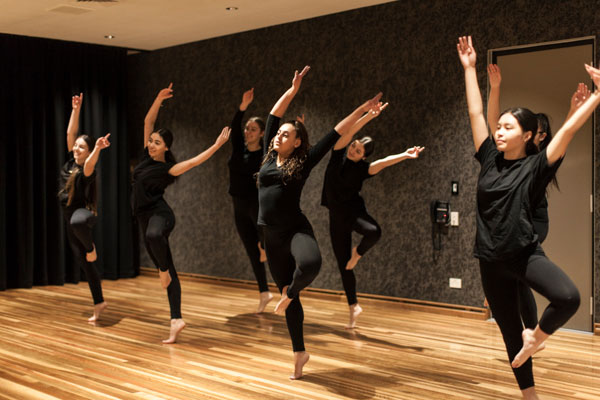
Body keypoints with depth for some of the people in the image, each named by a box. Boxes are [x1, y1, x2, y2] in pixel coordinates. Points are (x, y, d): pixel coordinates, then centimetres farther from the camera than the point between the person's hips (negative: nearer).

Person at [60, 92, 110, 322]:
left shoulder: (87, 170, -14)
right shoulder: (71, 162, 6)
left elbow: (89, 165, -39)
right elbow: (70, 133, 5)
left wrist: (97, 148, -58)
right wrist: (76, 109, 1)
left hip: (82, 213, -7)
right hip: (69, 217, 7)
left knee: (77, 223, -47)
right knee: (83, 263, 8)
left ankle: (91, 248, -16)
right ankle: (99, 304, 18)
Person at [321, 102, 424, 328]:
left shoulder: (362, 168, -10)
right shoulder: (338, 154, -3)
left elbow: (383, 163, -28)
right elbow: (349, 130, -17)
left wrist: (405, 155, -44)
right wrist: (369, 116, -28)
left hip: (354, 210, -2)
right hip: (337, 216, 2)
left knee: (373, 231, -37)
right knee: (343, 265, 4)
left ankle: (357, 254, -2)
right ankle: (353, 307, 18)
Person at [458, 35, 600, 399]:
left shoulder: (536, 166, -7)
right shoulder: (490, 159, 3)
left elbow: (569, 130, -14)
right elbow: (475, 113, 5)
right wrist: (469, 68, 6)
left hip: (526, 253, -3)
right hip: (491, 260, 4)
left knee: (568, 298, -28)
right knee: (510, 332, 11)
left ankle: (537, 337, 3)